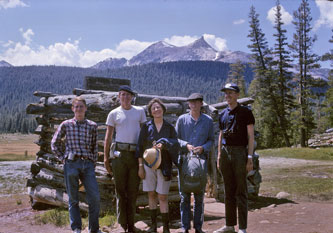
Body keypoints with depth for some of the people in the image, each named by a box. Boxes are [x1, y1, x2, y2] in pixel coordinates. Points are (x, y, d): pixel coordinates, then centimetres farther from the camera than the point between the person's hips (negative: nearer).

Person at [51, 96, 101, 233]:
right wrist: (62, 158, 5)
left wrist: (94, 162, 8)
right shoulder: (66, 125, 5)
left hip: (88, 164, 1)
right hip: (71, 164, -1)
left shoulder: (92, 126, 9)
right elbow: (54, 143, 12)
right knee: (73, 199, 5)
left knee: (95, 197, -5)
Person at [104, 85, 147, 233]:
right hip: (119, 153, -1)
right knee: (120, 190, 0)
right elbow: (108, 137, 8)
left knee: (133, 191, 6)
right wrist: (106, 158, 2)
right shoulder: (114, 114, 7)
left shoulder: (140, 111, 11)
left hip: (136, 154, 1)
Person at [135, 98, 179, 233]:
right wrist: (140, 166, 0)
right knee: (151, 194, 7)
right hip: (149, 164, 1)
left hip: (164, 165, -1)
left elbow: (175, 144, -5)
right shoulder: (146, 127, 4)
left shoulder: (169, 127, 5)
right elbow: (140, 147, 4)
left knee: (162, 197, -3)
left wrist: (163, 144, -24)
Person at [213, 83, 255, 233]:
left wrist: (250, 157, -11)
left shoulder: (245, 112, -1)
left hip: (240, 152, -5)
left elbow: (251, 136, -4)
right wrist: (219, 157, 13)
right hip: (225, 152, 5)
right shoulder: (223, 114, 15)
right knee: (228, 191, 10)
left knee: (241, 191, -2)